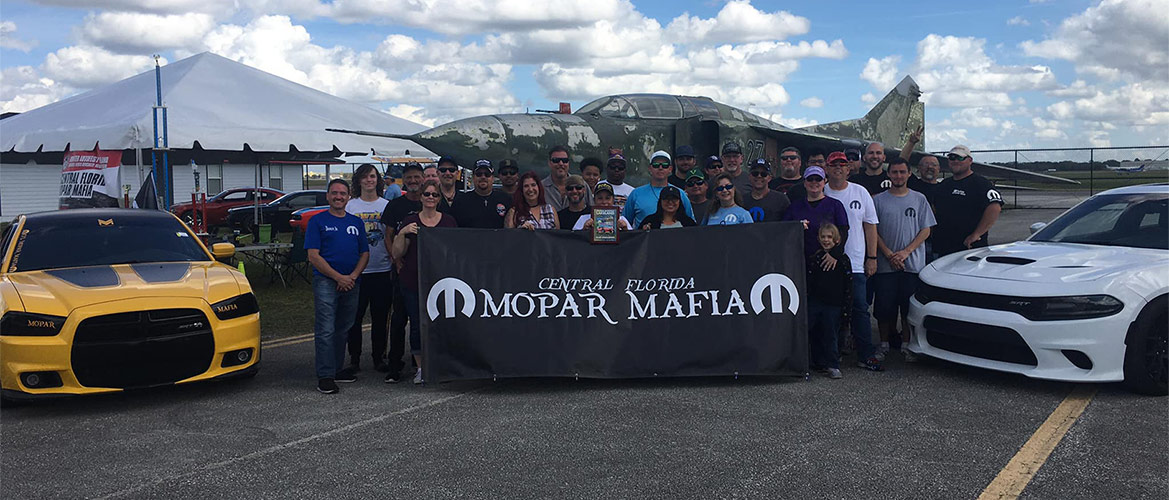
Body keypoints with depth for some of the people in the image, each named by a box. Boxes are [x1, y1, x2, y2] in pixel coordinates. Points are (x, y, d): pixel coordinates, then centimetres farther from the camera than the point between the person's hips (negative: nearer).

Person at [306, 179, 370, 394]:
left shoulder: (356, 222, 15)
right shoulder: (317, 221, 1)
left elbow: (365, 254, 13)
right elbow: (313, 256, -6)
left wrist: (353, 276, -6)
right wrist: (338, 277, -13)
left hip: (351, 283, 5)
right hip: (326, 282, -5)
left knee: (343, 329, 12)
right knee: (325, 330, -8)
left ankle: (337, 369, 22)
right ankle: (325, 376, -6)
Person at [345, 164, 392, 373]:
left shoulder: (387, 206, 8)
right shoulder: (350, 206, 4)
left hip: (382, 270, 1)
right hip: (357, 270, -1)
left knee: (380, 317, 6)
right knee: (355, 317, 3)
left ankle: (378, 357, 16)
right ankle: (354, 358, 14)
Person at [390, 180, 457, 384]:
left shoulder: (449, 221, 9)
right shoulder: (410, 221, 7)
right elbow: (397, 253, 4)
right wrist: (402, 233, -11)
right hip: (414, 281, 0)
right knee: (417, 324, 2)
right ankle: (420, 367, 14)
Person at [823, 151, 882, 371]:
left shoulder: (860, 193, 8)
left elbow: (870, 226, 9)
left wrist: (872, 257, 3)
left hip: (856, 264, 0)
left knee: (860, 309, -1)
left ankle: (865, 355, 4)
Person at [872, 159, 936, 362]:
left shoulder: (919, 199, 7)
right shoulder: (878, 200, 5)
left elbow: (925, 230, 4)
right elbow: (873, 231, 3)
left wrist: (906, 252, -9)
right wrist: (889, 254, -9)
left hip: (913, 264, 0)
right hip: (885, 265, 0)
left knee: (909, 307, 2)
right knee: (884, 307, 2)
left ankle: (907, 345, 13)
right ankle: (884, 344, 15)